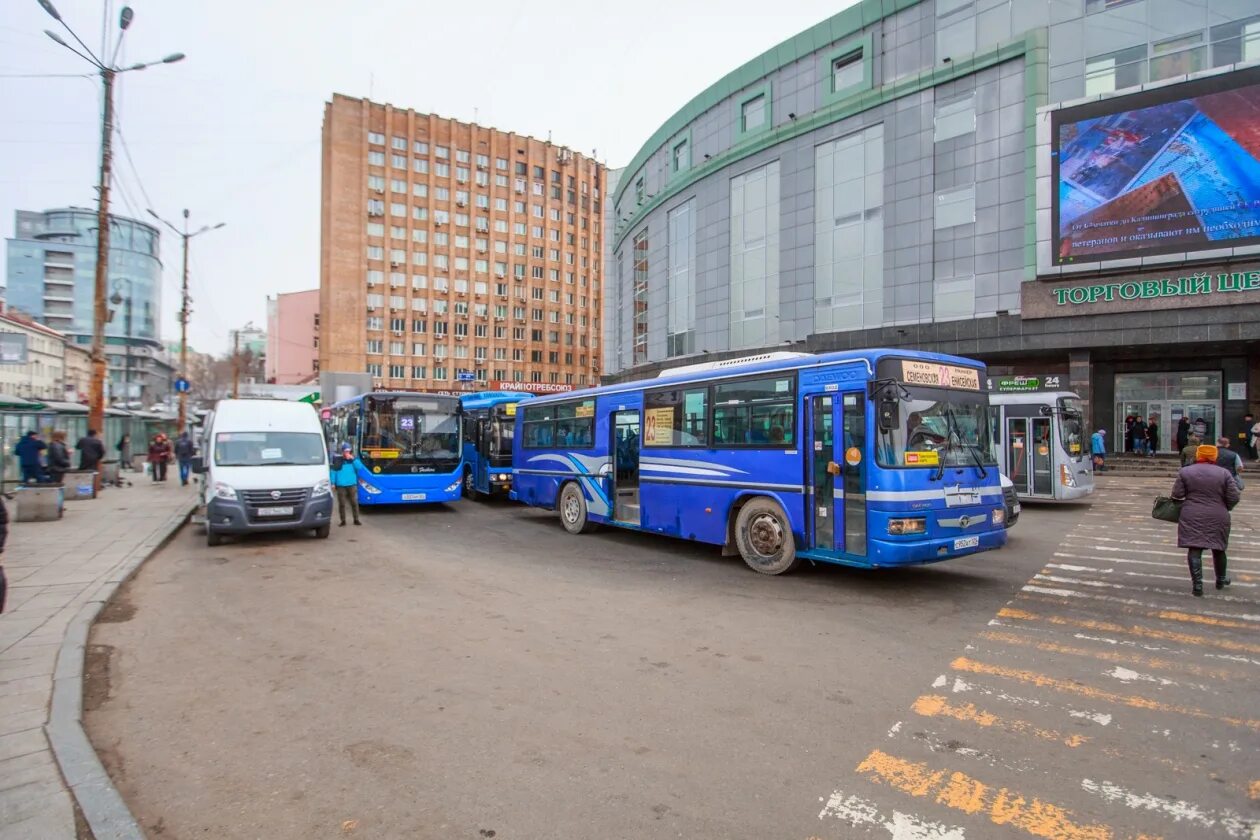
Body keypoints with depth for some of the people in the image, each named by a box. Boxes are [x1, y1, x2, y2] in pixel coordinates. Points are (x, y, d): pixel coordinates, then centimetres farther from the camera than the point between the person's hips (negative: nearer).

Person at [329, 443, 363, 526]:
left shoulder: (354, 460, 9)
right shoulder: (338, 461, 4)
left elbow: (360, 467, -7)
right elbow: (333, 471, 5)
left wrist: (353, 459, -15)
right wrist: (333, 483, -1)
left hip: (352, 485, 1)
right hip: (341, 485, -1)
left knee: (354, 503, 0)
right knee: (342, 504, 1)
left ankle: (356, 520, 8)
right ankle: (343, 521, 9)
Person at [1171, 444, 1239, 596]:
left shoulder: (1185, 472, -2)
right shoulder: (1223, 473, 0)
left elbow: (1177, 494, -4)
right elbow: (1233, 498, -3)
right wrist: (1224, 509, 14)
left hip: (1192, 518, -2)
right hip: (1217, 518, 2)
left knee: (1194, 549, -1)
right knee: (1218, 549, 18)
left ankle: (1197, 585, -7)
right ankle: (1221, 580, 35)